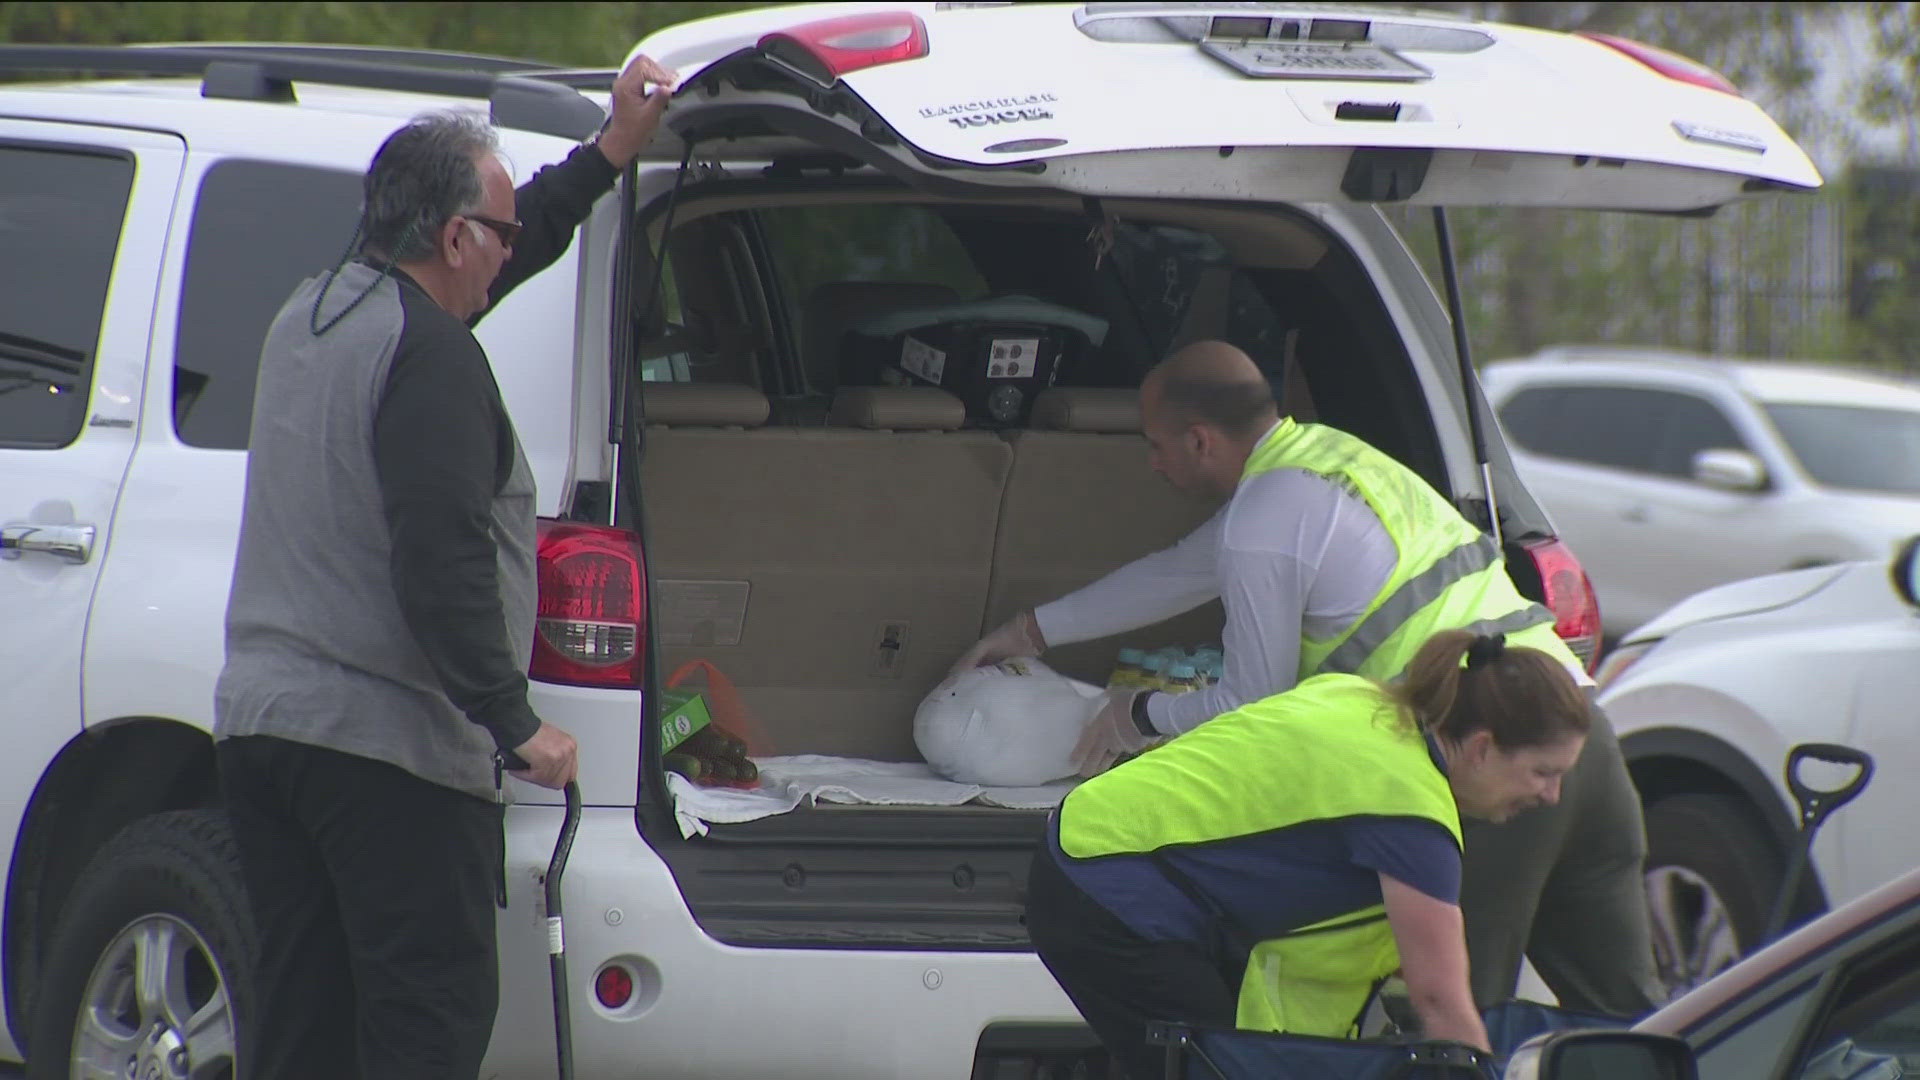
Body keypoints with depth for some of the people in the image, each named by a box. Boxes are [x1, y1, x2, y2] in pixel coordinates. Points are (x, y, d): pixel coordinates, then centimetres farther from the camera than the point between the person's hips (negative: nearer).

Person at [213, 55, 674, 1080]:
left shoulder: (310, 316, 15)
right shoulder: (428, 352, -13)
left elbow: (513, 245, 30)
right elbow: (441, 559, -22)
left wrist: (610, 151, 33)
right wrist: (514, 721, -19)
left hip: (258, 716, 9)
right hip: (389, 739, -9)